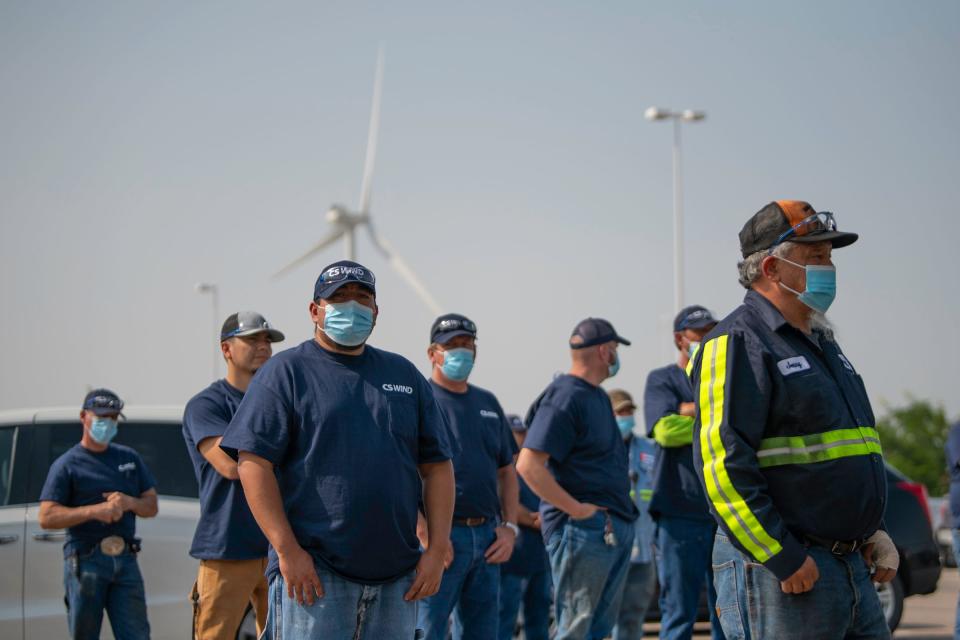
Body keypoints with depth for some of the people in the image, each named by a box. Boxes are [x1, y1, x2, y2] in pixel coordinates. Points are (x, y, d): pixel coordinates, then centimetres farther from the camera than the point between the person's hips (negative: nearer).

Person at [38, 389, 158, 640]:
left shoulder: (130, 458, 18)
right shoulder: (67, 464, 2)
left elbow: (151, 506, 18)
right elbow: (47, 518, -8)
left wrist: (130, 503, -5)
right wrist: (95, 511, -19)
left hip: (125, 560, 4)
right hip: (85, 560, -4)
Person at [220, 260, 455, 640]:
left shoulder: (404, 375, 18)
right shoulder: (285, 373, 2)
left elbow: (436, 466, 15)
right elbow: (253, 464, -7)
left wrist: (437, 550, 4)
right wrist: (287, 550, -15)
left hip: (396, 576, 5)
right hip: (314, 571, -5)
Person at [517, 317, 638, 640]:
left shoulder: (597, 395, 17)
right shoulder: (565, 397, -14)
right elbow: (528, 465, -22)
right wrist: (576, 509, -20)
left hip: (615, 527, 10)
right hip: (582, 529, -10)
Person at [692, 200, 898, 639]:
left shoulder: (821, 343, 20)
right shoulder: (738, 342, -10)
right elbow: (722, 460, -20)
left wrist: (872, 530, 15)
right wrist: (782, 558, -20)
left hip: (852, 567, 9)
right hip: (778, 577, -9)